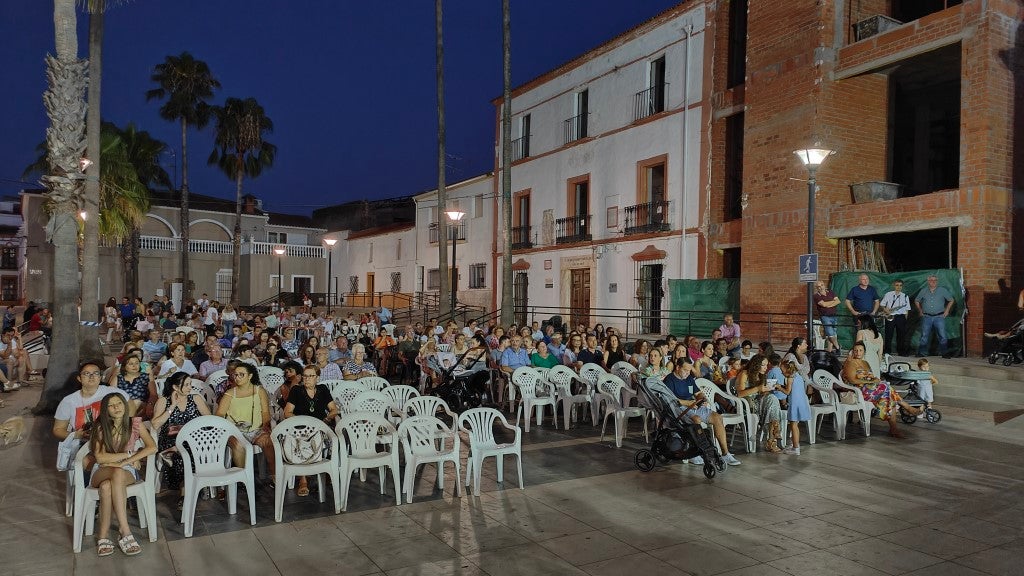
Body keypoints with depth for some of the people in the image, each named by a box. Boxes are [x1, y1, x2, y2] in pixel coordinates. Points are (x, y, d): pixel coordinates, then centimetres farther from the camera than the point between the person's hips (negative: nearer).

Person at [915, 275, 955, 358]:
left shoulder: (942, 290, 4)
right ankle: (922, 353, 8)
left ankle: (944, 353, 2)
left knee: (942, 335, -4)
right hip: (926, 317, 1)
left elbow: (951, 300, 13)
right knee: (924, 336, 2)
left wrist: (947, 310, 7)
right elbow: (916, 301, 21)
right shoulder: (924, 291, 8)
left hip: (939, 317, -1)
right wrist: (920, 310, 13)